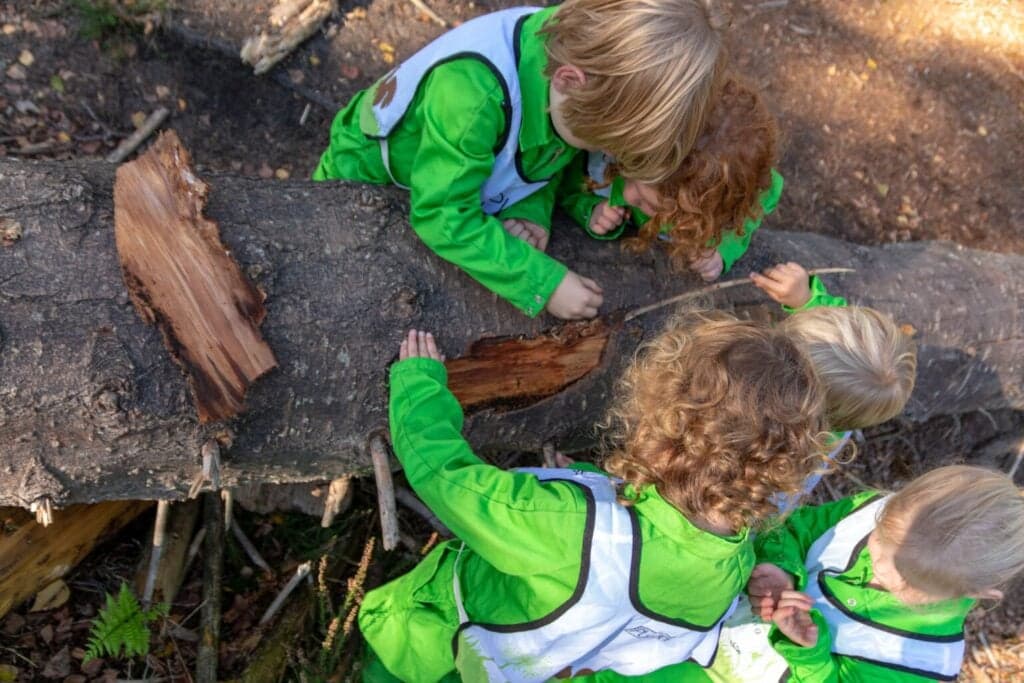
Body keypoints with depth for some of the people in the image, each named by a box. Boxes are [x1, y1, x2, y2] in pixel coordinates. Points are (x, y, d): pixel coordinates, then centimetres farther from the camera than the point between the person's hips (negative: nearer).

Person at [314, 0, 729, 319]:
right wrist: (545, 283, -38)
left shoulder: (581, 52, -25)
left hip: (470, 177, 5)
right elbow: (443, 217, -40)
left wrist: (532, 210, -28)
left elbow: (548, 156, -8)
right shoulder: (473, 91, -47)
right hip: (370, 184, -5)